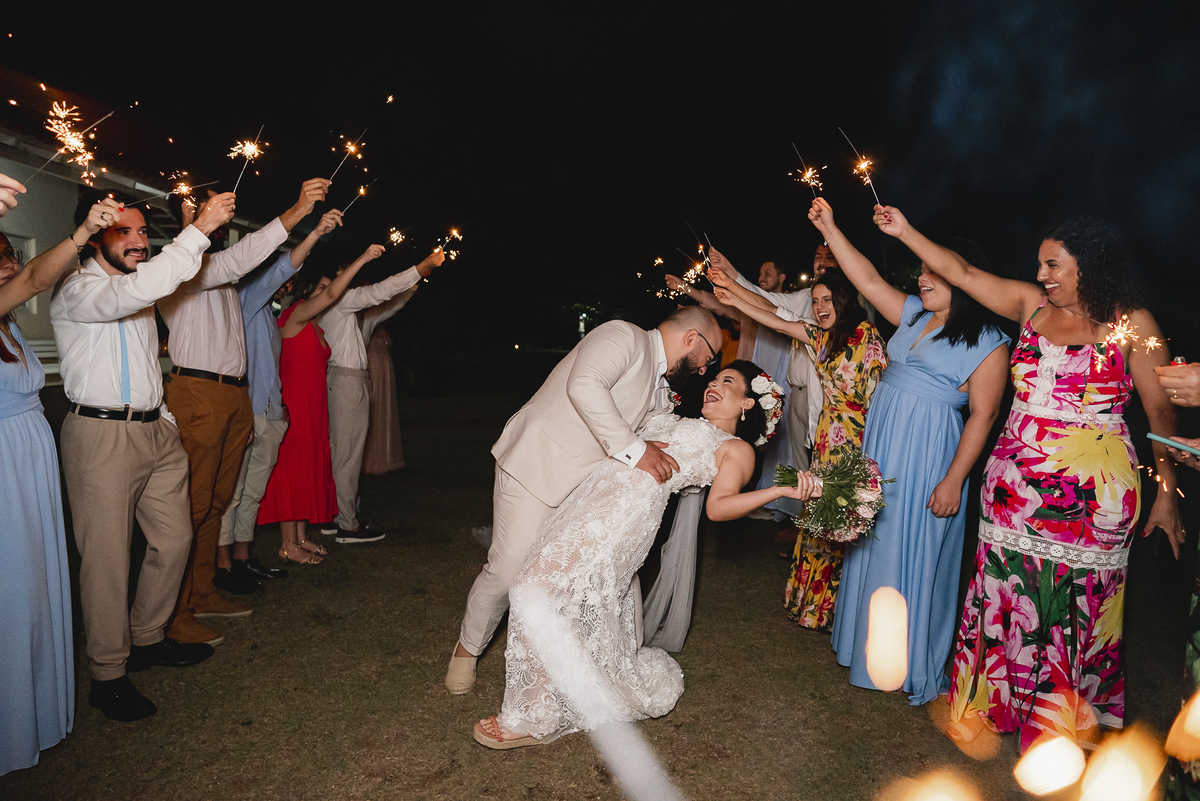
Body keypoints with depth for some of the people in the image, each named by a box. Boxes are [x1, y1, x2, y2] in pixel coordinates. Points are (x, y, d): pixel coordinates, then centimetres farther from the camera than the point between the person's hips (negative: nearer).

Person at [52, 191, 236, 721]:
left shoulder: (136, 286, 18)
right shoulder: (76, 289, -9)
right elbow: (136, 292, -31)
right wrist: (198, 230, -31)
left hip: (155, 430, 8)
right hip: (101, 434, -8)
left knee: (174, 539, 11)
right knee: (108, 556, -3)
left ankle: (147, 639, 29)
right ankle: (107, 676, 9)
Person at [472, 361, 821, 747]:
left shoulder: (736, 448, 8)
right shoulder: (681, 423, 30)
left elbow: (718, 506, -8)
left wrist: (782, 490, -17)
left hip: (625, 511, -7)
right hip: (595, 495, 8)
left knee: (540, 589, -13)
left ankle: (538, 718, 0)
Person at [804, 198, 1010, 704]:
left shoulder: (987, 343, -9)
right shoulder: (915, 316, 9)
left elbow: (983, 414, -13)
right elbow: (869, 281, 9)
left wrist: (954, 480, -18)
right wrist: (829, 229, 3)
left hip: (926, 462, -7)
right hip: (881, 452, 7)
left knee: (916, 555, 3)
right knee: (876, 546, 15)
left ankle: (915, 665, 22)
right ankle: (870, 643, 33)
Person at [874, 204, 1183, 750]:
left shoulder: (1130, 324, -2)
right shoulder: (1032, 305, 7)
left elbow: (1160, 409, 0)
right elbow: (961, 272, 9)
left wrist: (1167, 491, -1)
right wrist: (906, 232, 5)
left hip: (1092, 492, -3)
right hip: (1014, 483, 4)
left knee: (1074, 607, 4)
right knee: (1005, 593, 10)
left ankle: (1064, 722, 24)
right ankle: (994, 703, 28)